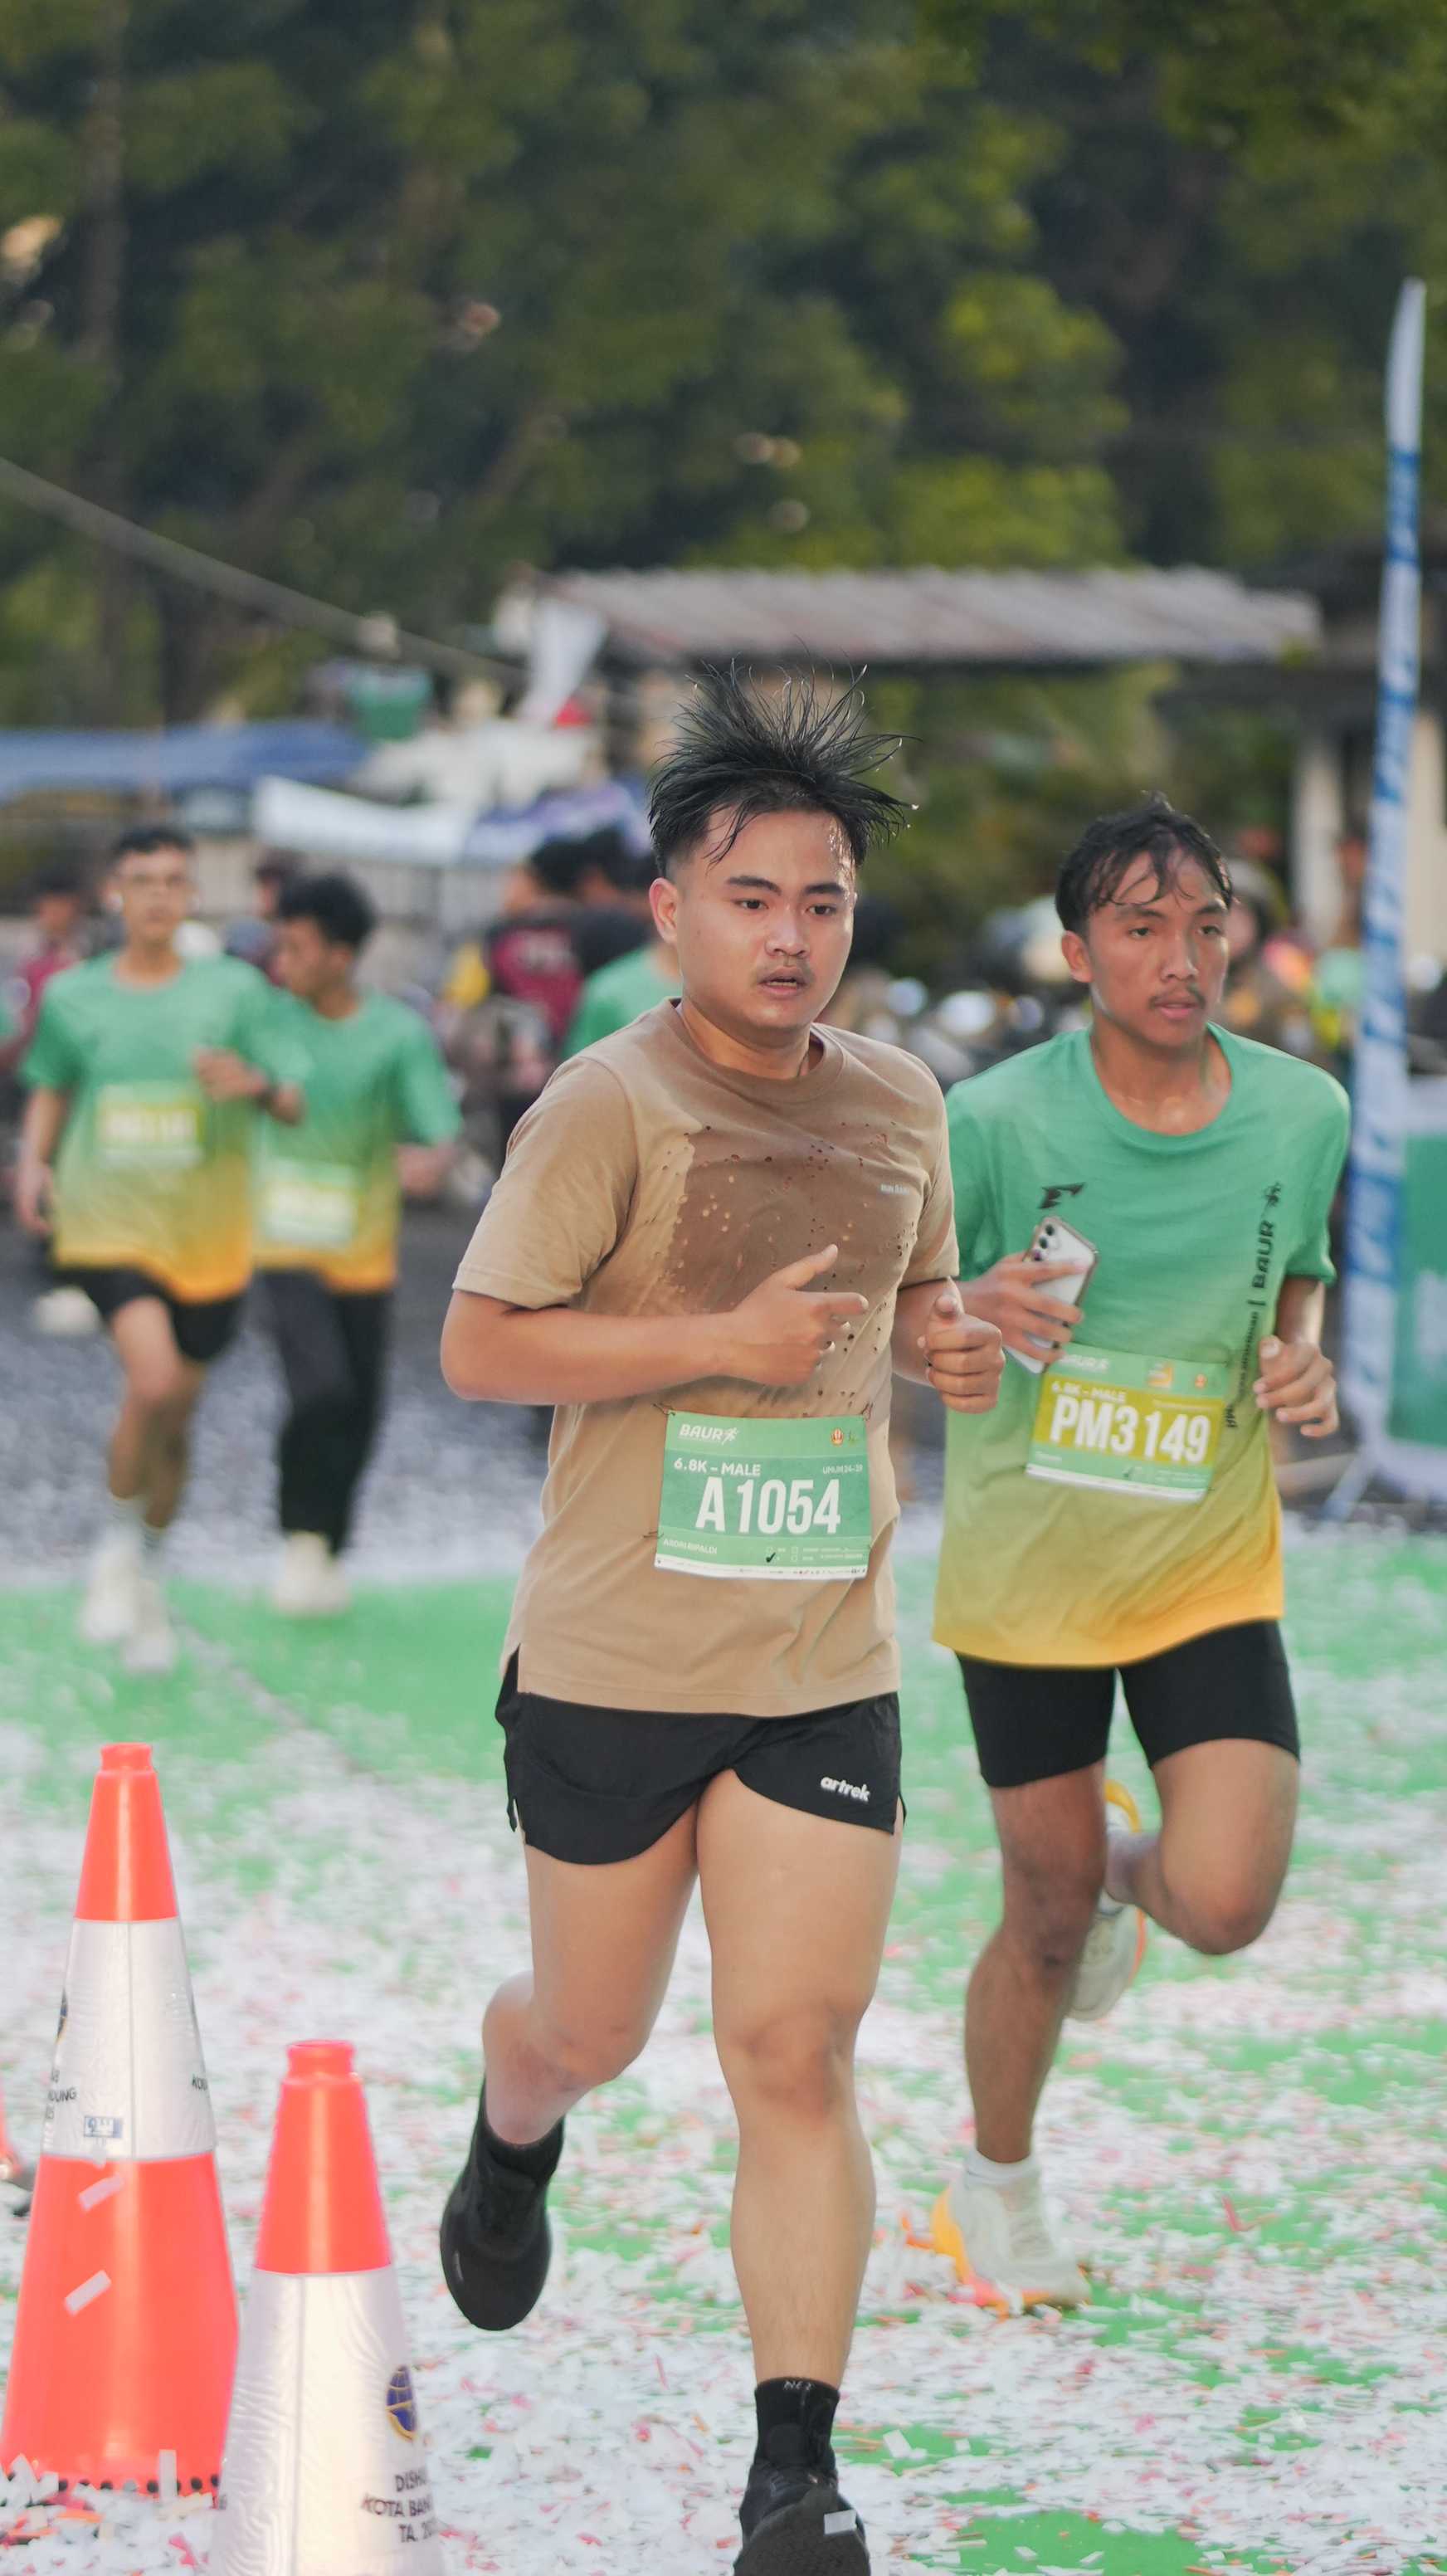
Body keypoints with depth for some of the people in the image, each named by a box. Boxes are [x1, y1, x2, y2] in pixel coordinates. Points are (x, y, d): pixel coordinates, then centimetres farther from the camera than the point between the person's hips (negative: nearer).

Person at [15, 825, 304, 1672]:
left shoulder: (234, 989, -2)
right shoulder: (72, 996, 2)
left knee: (176, 1412, 11)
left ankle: (149, 1573, 34)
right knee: (153, 1380, -24)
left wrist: (256, 1086, -23)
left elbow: (295, 1104, -1)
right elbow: (51, 1091, 18)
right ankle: (119, 1547, 0)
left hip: (208, 1233, 2)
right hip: (109, 1223, -2)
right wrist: (34, 1162, 0)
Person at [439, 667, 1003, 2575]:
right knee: (594, 2031, 12)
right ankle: (513, 2134, 50)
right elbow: (476, 1346, -12)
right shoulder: (610, 1104, -10)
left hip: (828, 1668, 3)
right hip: (613, 1663, -3)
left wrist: (951, 1346, 2)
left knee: (796, 2056, -6)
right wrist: (722, 1341, -21)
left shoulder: (900, 1105, 8)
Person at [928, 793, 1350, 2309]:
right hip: (1024, 1566, -2)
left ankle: (1133, 1866, 25)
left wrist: (1306, 1372, -7)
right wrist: (963, 1310, -27)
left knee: (1224, 1905, -14)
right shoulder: (996, 1121, -15)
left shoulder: (1301, 1114, -5)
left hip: (1211, 1564, 2)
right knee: (1048, 1918, 9)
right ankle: (996, 2190, 36)